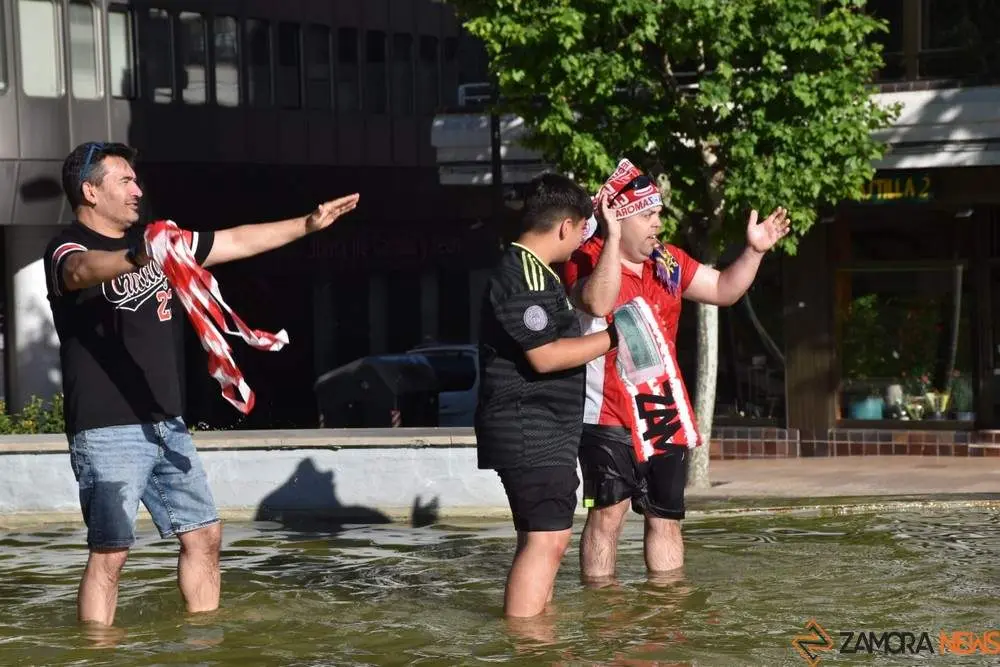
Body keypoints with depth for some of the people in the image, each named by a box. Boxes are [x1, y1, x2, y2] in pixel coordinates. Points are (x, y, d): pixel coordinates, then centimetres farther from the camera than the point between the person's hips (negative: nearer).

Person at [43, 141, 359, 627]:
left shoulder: (154, 241, 14)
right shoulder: (67, 249, -10)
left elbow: (236, 242, 22)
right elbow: (84, 270, -36)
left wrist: (308, 225, 20)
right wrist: (136, 258, -57)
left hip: (166, 425, 8)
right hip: (108, 431, -8)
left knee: (203, 534, 11)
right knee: (110, 551, -12)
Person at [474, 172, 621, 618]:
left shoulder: (534, 271, 17)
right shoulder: (524, 276, -16)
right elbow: (545, 355, -22)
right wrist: (611, 338, -13)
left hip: (544, 431, 11)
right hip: (530, 428, -11)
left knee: (543, 536, 18)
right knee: (546, 538, -16)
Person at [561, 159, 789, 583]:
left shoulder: (669, 263, 11)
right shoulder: (586, 261, -10)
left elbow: (724, 290, 19)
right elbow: (598, 303, -31)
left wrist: (754, 251, 6)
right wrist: (613, 239, -33)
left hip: (664, 415, 6)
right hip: (609, 415, -6)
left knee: (666, 516, 11)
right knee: (608, 511, -10)